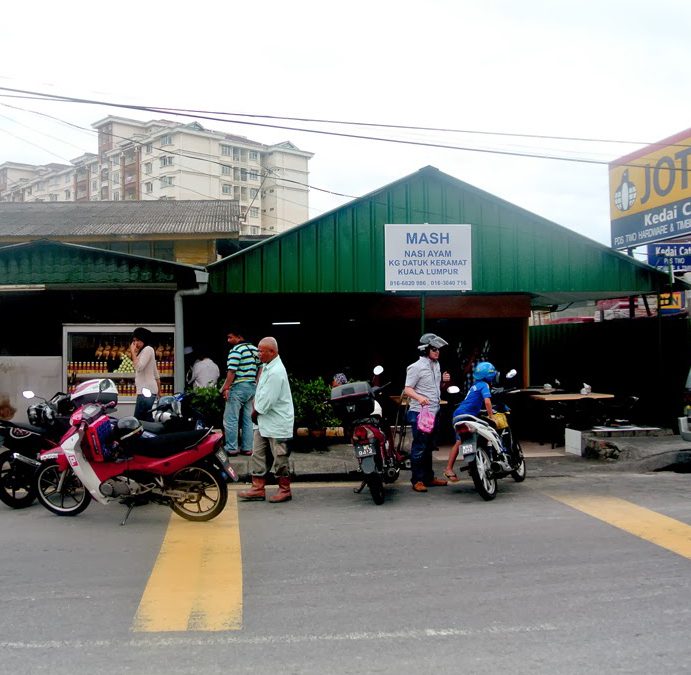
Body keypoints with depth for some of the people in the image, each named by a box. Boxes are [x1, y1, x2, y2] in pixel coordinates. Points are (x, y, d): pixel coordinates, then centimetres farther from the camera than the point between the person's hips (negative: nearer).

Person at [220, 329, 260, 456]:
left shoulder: (236, 350, -11)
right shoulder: (255, 349, 13)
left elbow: (232, 372, -17)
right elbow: (260, 370, 13)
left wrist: (225, 388, -14)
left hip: (238, 387, -8)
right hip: (252, 387, 8)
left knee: (231, 419, -2)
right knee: (247, 419, 12)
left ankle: (231, 448, -2)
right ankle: (247, 448, 13)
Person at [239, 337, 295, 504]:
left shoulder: (276, 372, -22)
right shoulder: (267, 367, 10)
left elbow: (267, 400, -23)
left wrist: (256, 412, -8)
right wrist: (256, 412, 3)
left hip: (277, 423, -10)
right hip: (263, 421, 10)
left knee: (280, 458, 3)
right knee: (257, 454, 10)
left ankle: (285, 490, 15)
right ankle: (258, 489, 17)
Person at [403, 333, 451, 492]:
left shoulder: (436, 365, 14)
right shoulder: (416, 367, -12)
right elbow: (407, 389, -15)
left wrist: (444, 381, 3)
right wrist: (419, 397, -33)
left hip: (434, 412, 8)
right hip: (420, 413, -8)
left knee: (429, 447, 16)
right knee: (419, 447, -5)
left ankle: (428, 477, 25)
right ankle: (417, 480, 1)